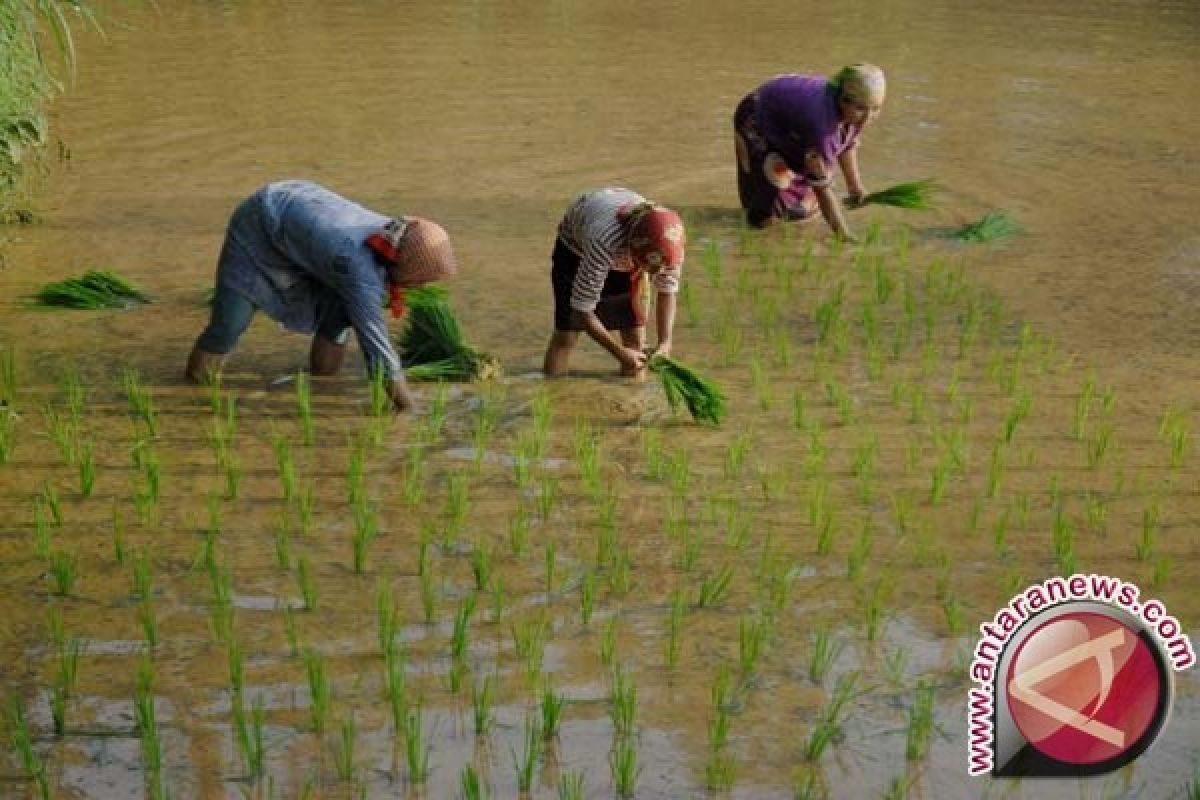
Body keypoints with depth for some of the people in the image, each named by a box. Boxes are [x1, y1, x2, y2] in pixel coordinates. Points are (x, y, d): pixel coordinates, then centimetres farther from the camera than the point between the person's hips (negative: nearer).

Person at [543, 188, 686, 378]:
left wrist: (665, 342, -27)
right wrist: (619, 352, -37)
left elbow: (667, 292, -15)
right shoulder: (603, 243, -46)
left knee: (635, 325, -7)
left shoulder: (667, 247, -34)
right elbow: (583, 311, -37)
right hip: (575, 248, -3)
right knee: (566, 332, -14)